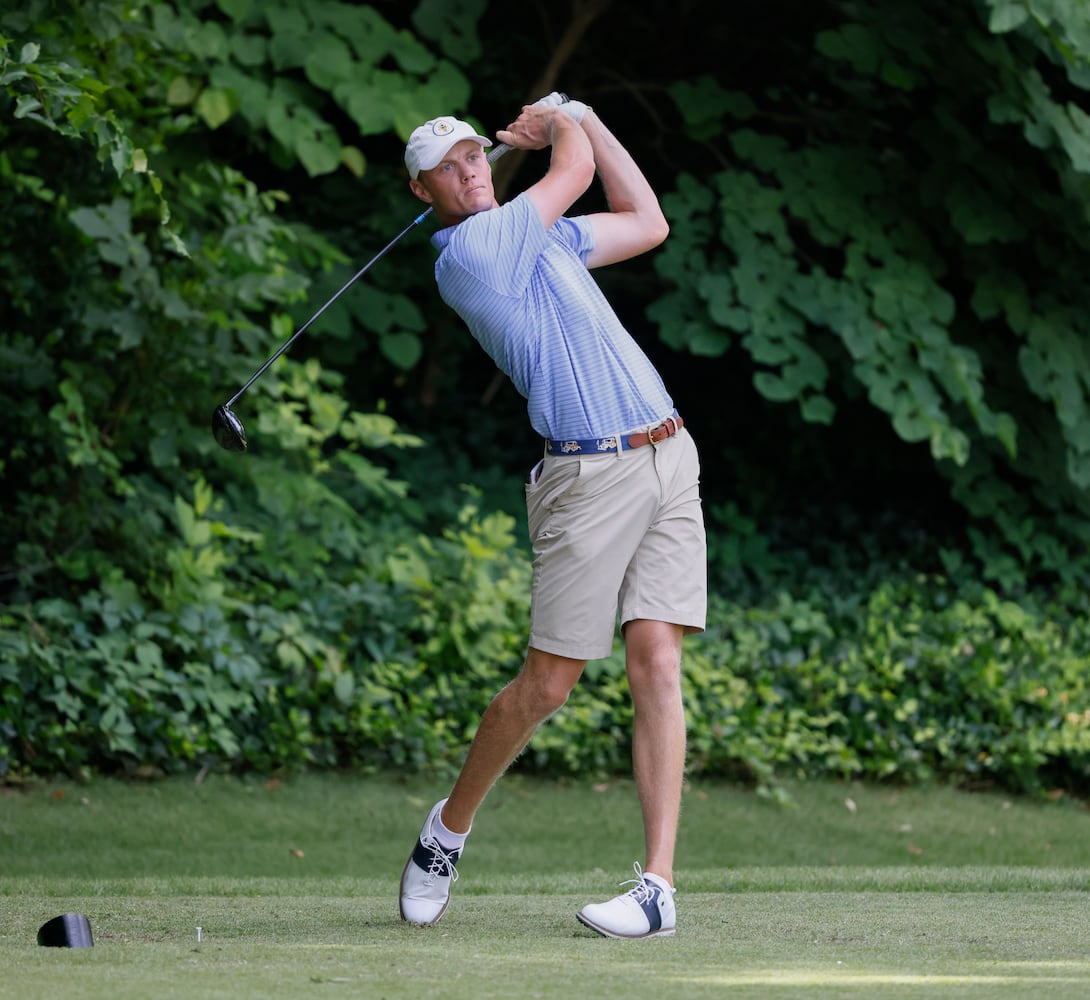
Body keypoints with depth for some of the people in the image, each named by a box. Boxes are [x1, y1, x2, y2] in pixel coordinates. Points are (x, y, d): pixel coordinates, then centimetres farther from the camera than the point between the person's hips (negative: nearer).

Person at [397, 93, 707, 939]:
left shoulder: (536, 235, 18)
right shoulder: (470, 251, -9)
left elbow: (647, 223, 26)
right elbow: (577, 169, 0)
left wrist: (580, 117, 24)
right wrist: (563, 127, 22)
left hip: (669, 458, 6)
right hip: (590, 479, -6)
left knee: (657, 664, -6)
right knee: (547, 685, -3)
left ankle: (659, 887, -10)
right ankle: (450, 827, 24)